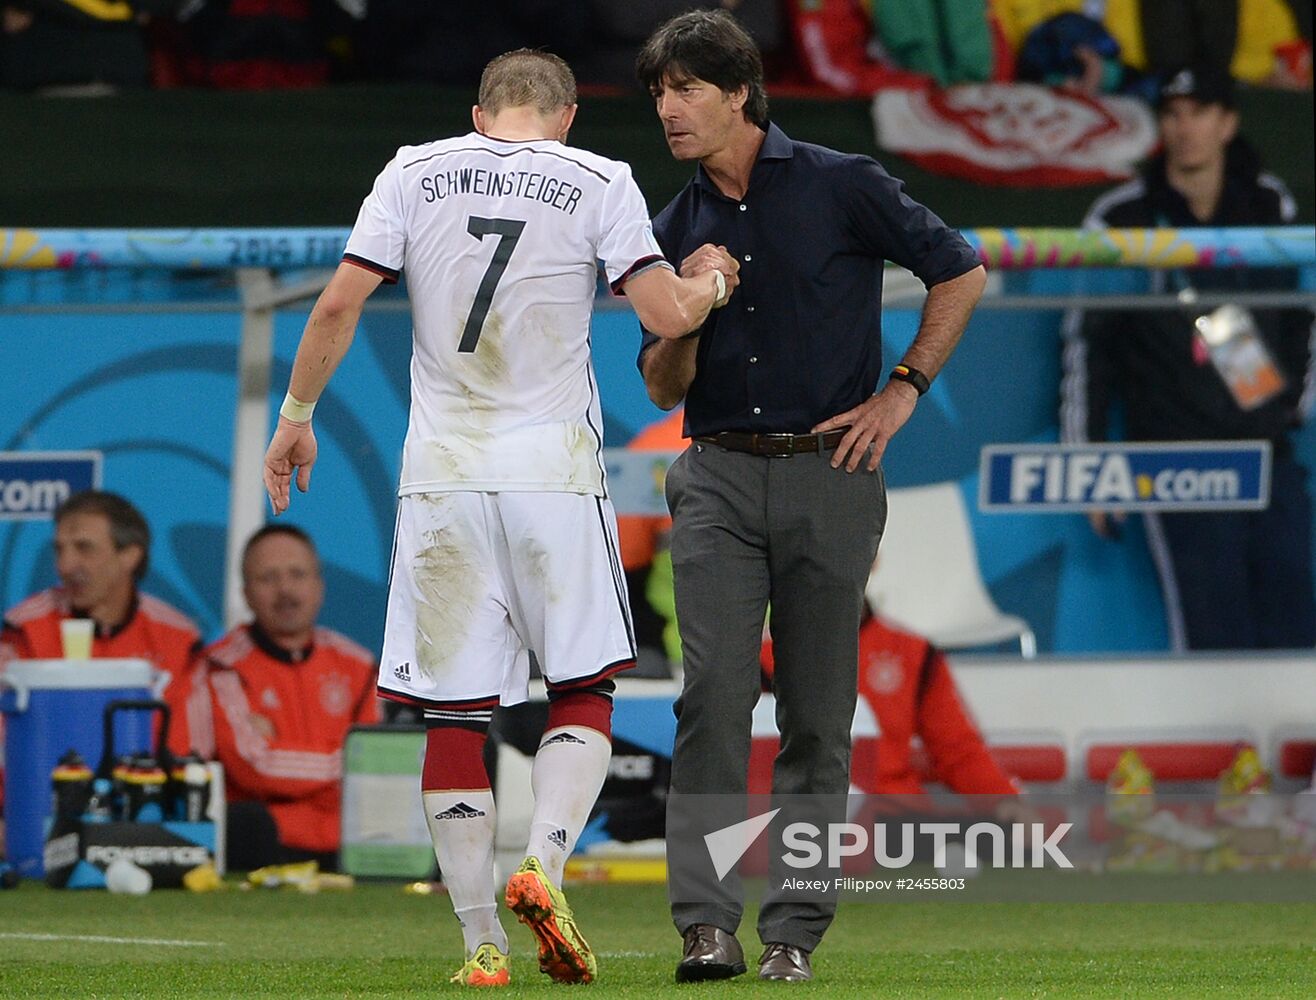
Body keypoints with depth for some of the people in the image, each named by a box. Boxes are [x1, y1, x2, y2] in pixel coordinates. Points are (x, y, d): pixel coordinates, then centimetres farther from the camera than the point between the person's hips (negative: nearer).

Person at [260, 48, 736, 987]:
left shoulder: (415, 172, 6)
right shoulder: (597, 183, 1)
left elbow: (339, 304, 0)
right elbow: (667, 314, -6)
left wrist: (296, 414, 12)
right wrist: (715, 283, 15)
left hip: (443, 477, 1)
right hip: (555, 472, -1)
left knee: (455, 710, 4)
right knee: (584, 689, 11)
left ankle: (482, 944, 1)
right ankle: (543, 866, -13)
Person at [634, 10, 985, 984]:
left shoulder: (841, 186, -1)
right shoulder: (678, 229, 11)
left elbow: (961, 272, 6)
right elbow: (663, 389, 13)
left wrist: (902, 391, -1)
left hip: (830, 475, -2)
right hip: (719, 479, 2)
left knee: (817, 713, 1)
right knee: (715, 693, -13)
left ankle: (794, 930, 6)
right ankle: (709, 925, -17)